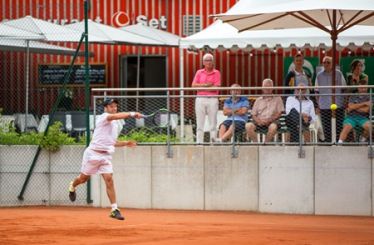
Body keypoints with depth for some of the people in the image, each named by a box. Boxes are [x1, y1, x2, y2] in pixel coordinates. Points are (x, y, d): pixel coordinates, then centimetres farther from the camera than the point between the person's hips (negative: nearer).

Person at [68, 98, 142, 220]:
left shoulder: (115, 125, 16)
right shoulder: (103, 117, -9)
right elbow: (116, 116, -31)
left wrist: (126, 143, 10)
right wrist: (132, 114, -42)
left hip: (106, 155, 5)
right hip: (93, 153, -5)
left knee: (109, 179, -11)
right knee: (83, 178, 10)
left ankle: (114, 209, -14)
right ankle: (72, 186, 45)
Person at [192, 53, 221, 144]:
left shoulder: (216, 73, 4)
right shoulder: (199, 72, 12)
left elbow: (216, 87, -8)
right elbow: (193, 85, 2)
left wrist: (200, 86, -5)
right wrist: (206, 84, -10)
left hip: (212, 100, -2)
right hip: (200, 99, 2)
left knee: (213, 123, -3)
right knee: (199, 123, 1)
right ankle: (199, 142, 2)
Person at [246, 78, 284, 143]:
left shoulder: (277, 99, 14)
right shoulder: (258, 100, 21)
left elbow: (279, 113, 4)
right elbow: (253, 115, 14)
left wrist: (269, 120, -12)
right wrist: (258, 121, -9)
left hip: (271, 121, -2)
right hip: (259, 122, 2)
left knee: (273, 126, -39)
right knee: (248, 126, -29)